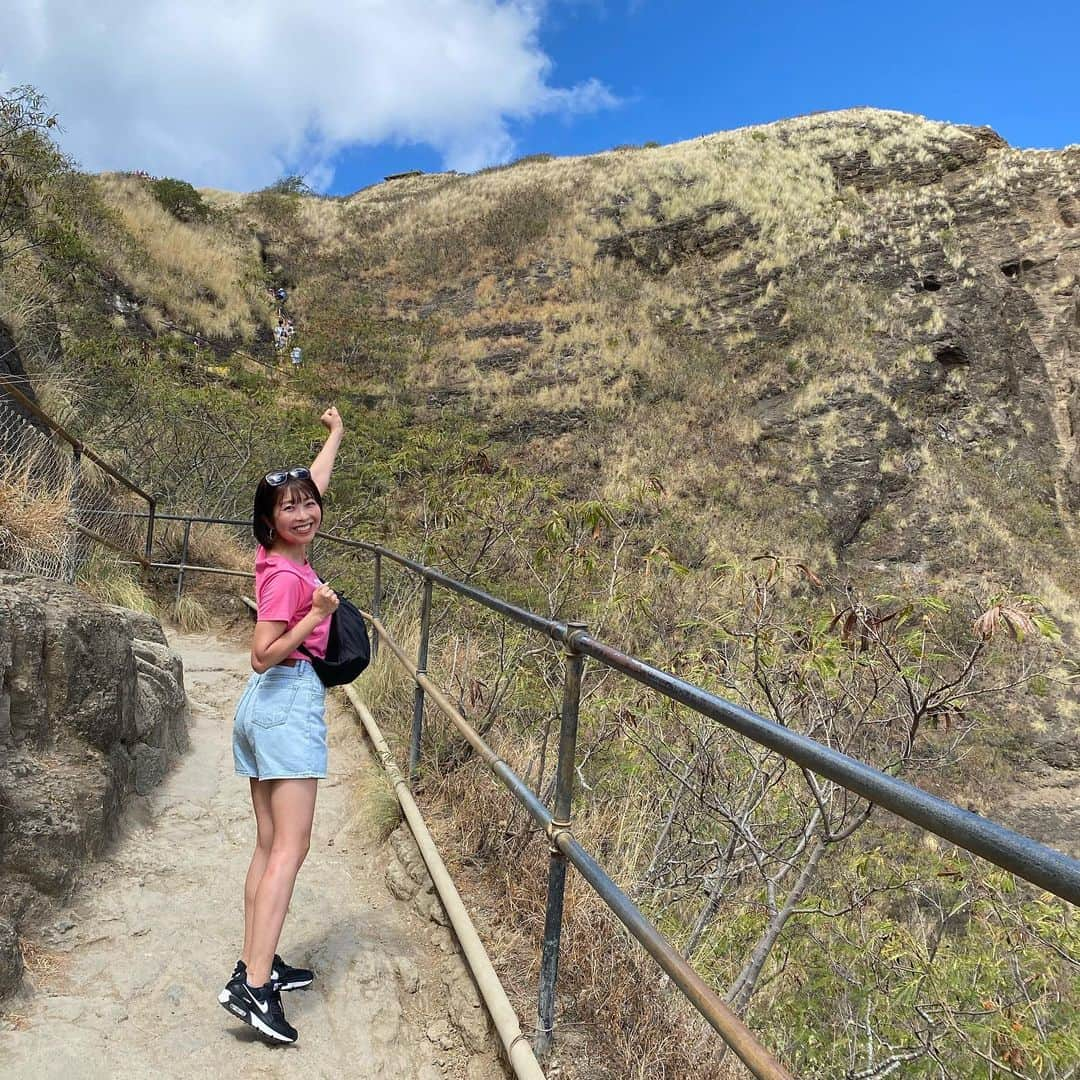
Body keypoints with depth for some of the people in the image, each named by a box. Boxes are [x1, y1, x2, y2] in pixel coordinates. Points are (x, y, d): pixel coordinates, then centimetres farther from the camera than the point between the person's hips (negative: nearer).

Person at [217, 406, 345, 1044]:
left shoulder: (279, 559, 8)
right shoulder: (287, 575, -15)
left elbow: (313, 483, 22)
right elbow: (264, 655, -18)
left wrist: (336, 433, 34)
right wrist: (316, 616, -25)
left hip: (264, 706, 9)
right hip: (290, 703, -9)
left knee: (270, 845, 13)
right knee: (291, 848, -7)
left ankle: (260, 966, 22)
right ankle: (252, 985, -7)